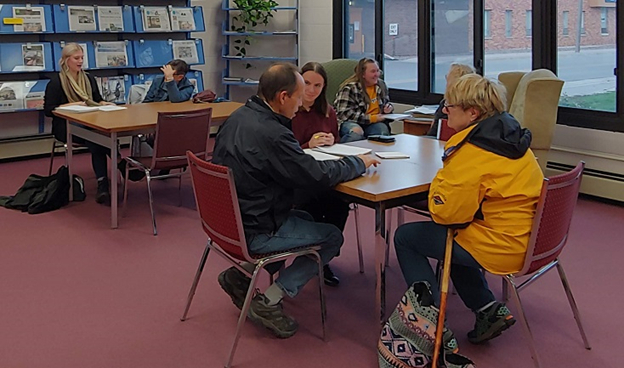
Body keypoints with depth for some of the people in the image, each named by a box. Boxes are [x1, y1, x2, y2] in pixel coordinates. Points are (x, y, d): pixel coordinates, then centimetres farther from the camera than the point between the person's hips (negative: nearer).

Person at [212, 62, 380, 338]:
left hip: (227, 219, 9)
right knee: (332, 236, 5)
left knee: (305, 219, 28)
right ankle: (269, 302, 1)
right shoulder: (270, 134, -27)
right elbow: (317, 175, -22)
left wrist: (307, 146, 6)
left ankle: (241, 273, 19)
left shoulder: (239, 116, 2)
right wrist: (358, 162, -7)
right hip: (253, 232, -9)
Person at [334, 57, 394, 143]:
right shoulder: (350, 88, -13)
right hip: (351, 122, -5)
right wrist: (371, 118, -22)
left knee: (383, 129, -29)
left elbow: (386, 102, 28)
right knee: (357, 132, -39)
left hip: (373, 123, 5)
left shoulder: (381, 85, 8)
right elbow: (344, 113, -21)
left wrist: (389, 107, 0)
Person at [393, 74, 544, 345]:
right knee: (452, 236, 32)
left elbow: (444, 212, -17)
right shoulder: (511, 136, 6)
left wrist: (440, 180, -1)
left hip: (500, 247, -9)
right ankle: (488, 309, 21)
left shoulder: (472, 152, -21)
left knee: (405, 237, 4)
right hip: (527, 239, 9)